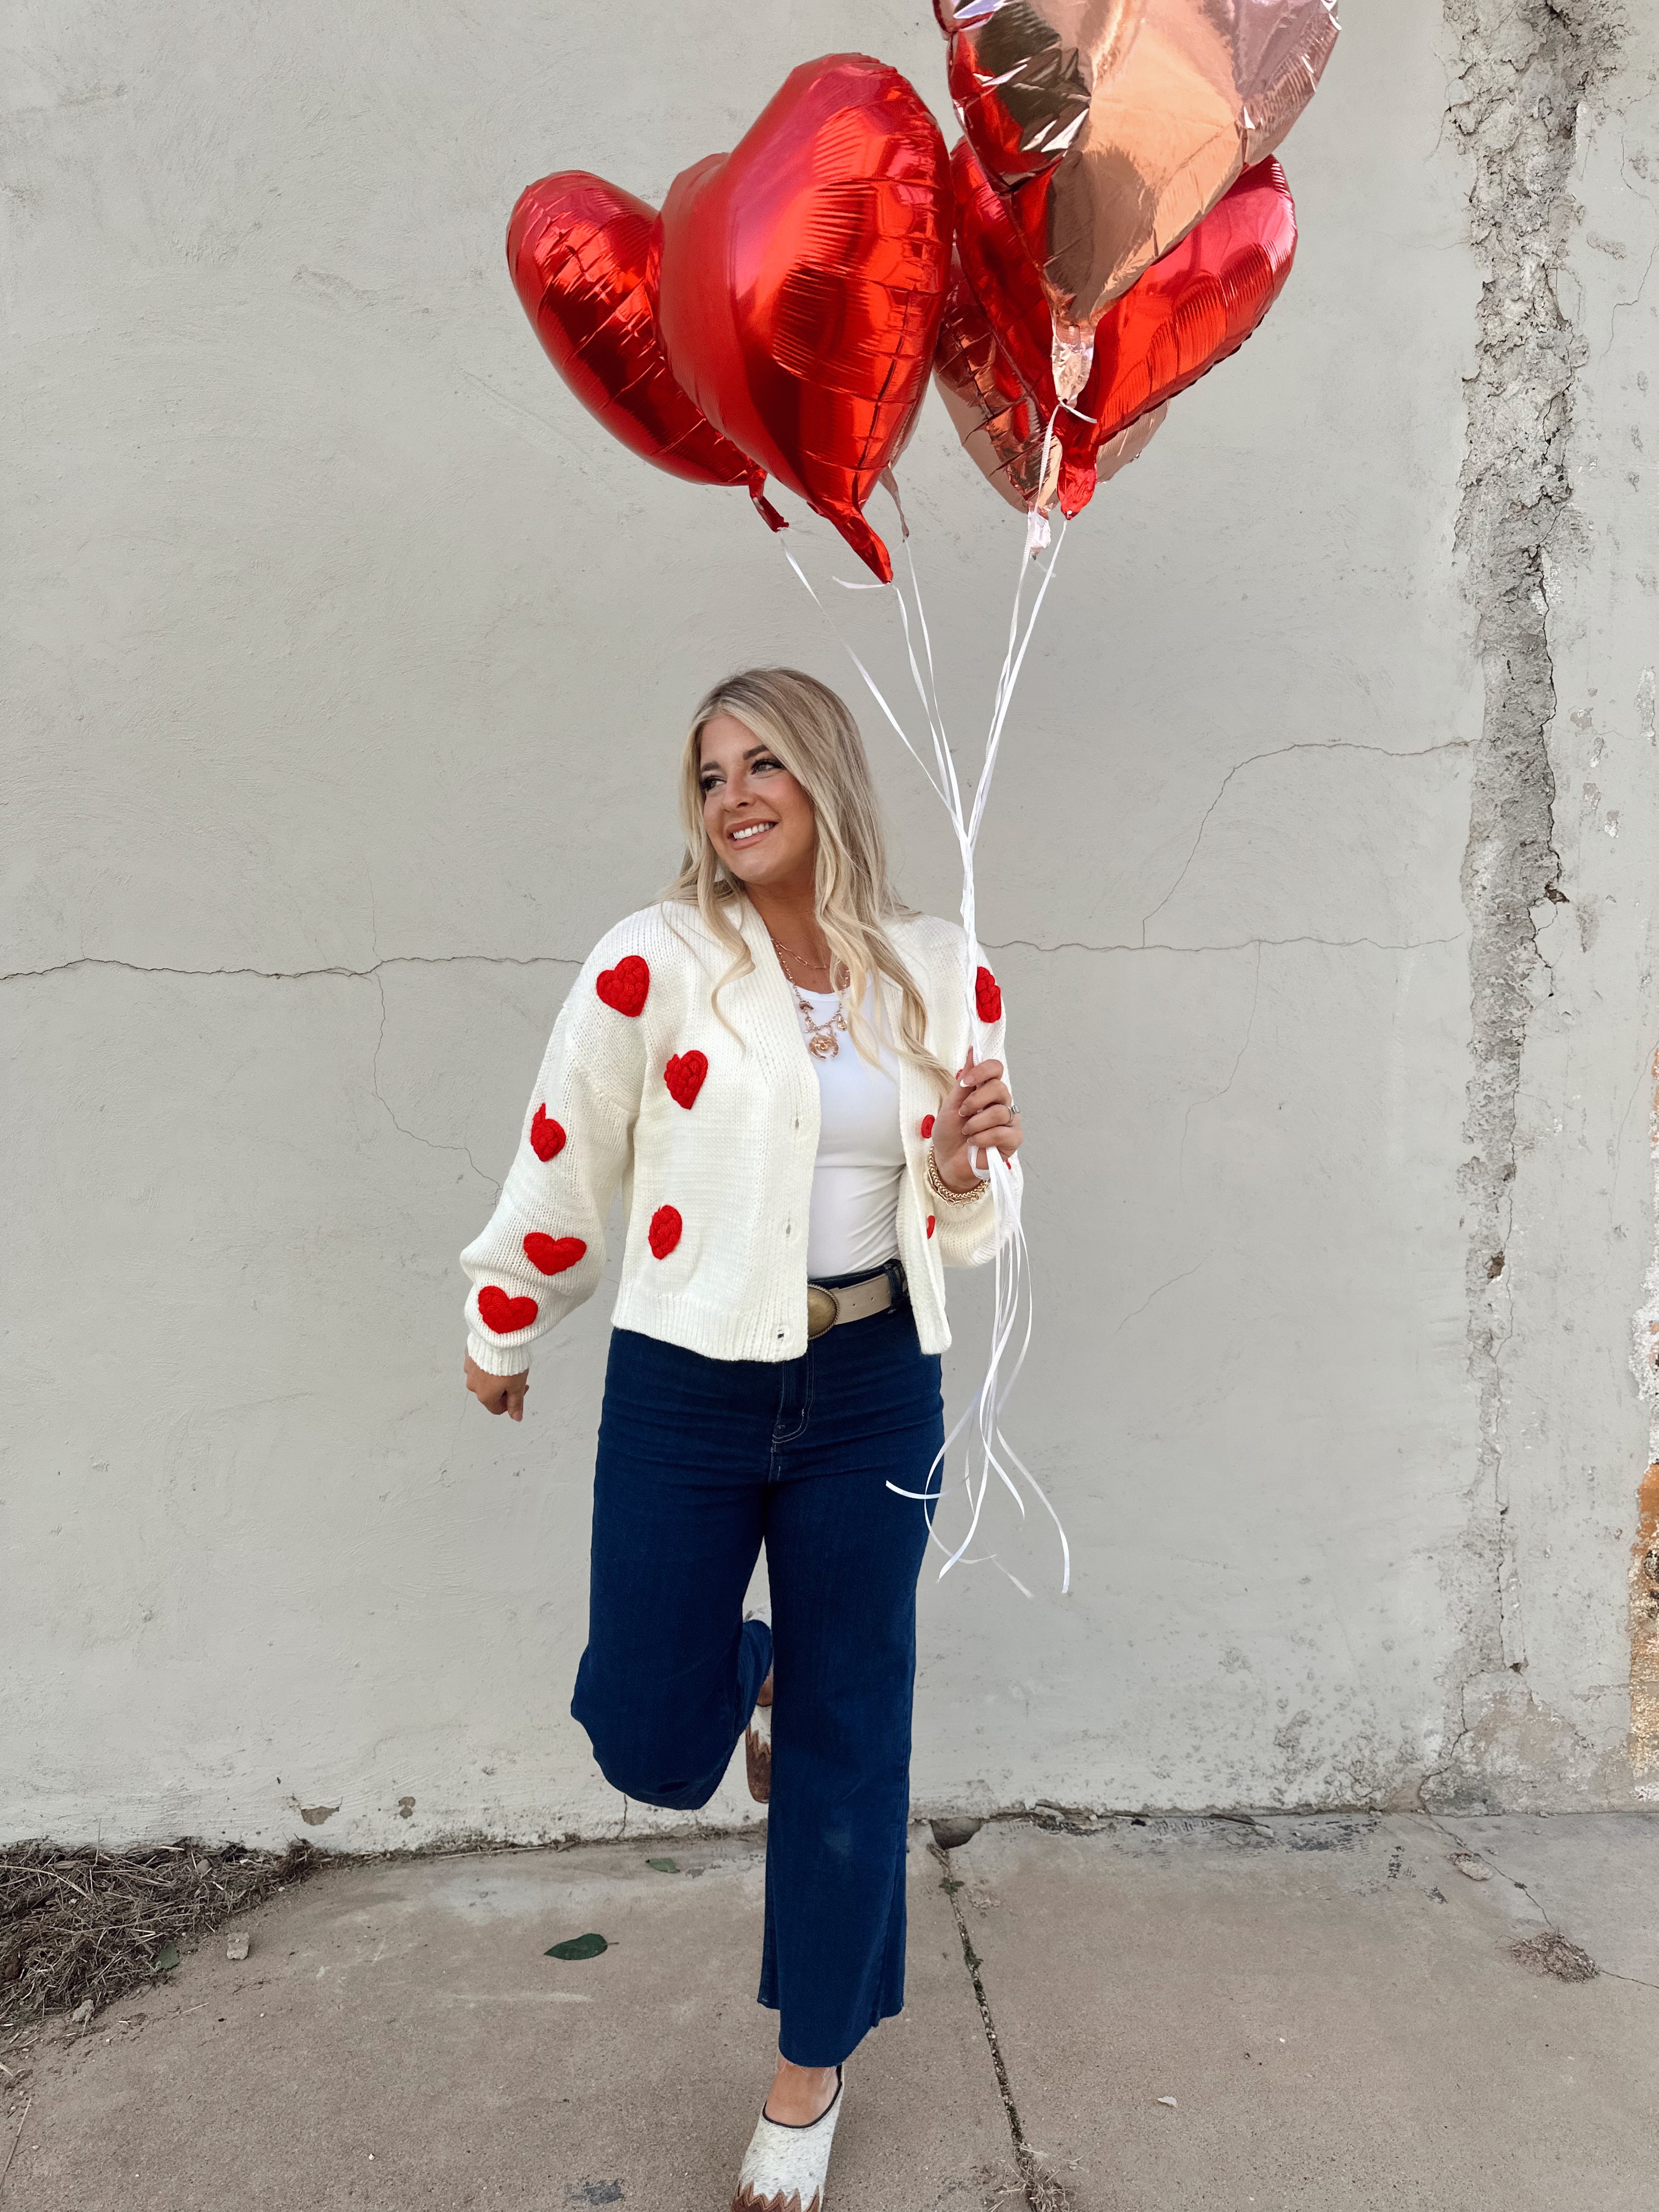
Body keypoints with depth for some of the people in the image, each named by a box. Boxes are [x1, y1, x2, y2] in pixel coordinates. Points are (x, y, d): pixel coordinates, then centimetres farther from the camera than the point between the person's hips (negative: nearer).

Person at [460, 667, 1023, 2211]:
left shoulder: (939, 973, 1)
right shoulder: (655, 961, -9)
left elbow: (959, 1225, 10)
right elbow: (563, 1163, 2)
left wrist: (965, 1172, -13)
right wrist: (502, 1332, 12)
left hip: (872, 1390, 2)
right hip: (686, 1388, -1)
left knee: (852, 1738, 12)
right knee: (652, 1746, 4)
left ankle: (809, 2075, 37)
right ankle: (749, 1673, 44)